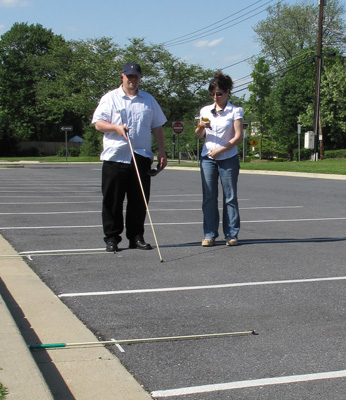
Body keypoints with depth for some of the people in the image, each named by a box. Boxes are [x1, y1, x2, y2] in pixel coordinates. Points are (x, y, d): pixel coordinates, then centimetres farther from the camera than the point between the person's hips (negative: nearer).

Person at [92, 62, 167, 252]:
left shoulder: (149, 100, 16)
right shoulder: (110, 98, 7)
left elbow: (157, 127, 17)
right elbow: (98, 123, 2)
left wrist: (162, 151, 10)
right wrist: (116, 127, -16)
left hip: (141, 157, 2)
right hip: (115, 156, -2)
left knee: (139, 200, 4)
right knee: (112, 200, 0)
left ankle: (136, 237, 13)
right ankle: (112, 238, 8)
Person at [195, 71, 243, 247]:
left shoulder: (235, 111, 1)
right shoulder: (205, 111, 13)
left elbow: (238, 136, -6)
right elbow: (199, 135, 15)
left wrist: (221, 149, -14)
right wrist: (200, 127, -7)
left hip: (228, 158, -3)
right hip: (207, 158, 3)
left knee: (230, 197, -1)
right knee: (209, 197, 1)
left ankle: (231, 234, 5)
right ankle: (209, 234, 6)